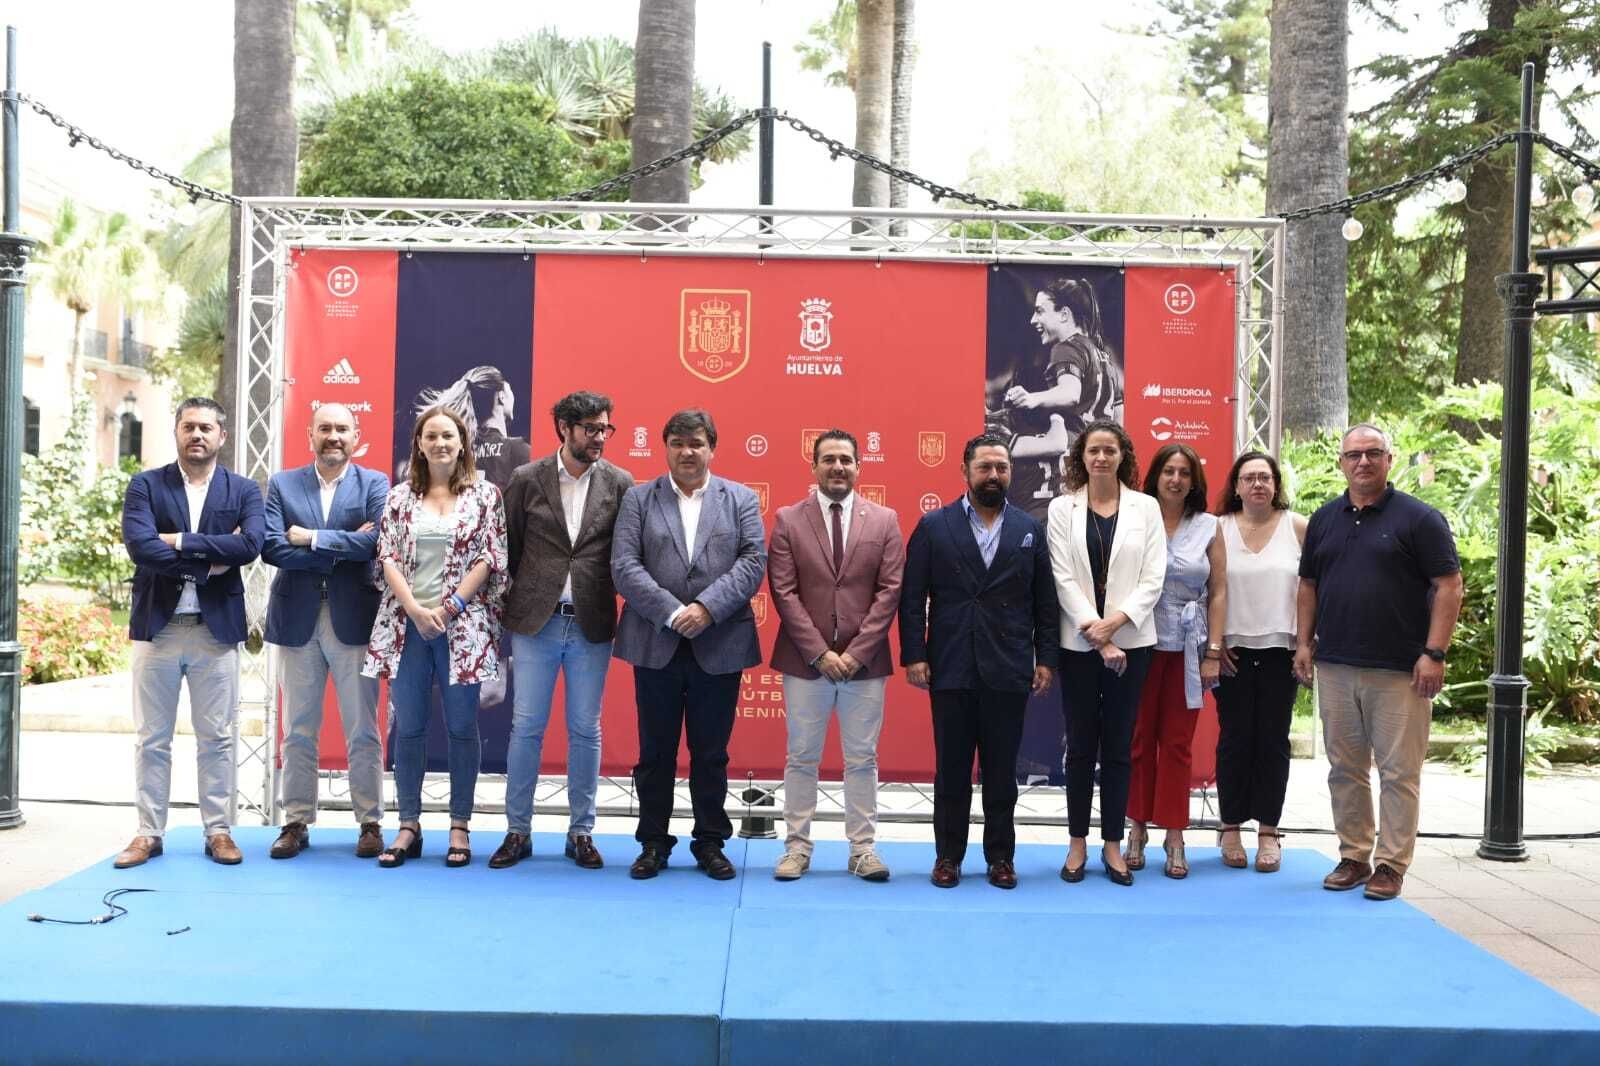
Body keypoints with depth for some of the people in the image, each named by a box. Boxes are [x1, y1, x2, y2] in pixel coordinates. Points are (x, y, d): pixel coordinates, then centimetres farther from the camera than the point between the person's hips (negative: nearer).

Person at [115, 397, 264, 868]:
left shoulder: (243, 491, 5)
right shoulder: (146, 486, 3)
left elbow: (251, 544, -14)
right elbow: (139, 546, -13)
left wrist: (180, 541, -15)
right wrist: (209, 561, -15)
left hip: (217, 629, 0)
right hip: (157, 626, 0)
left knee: (216, 738, 6)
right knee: (151, 738, 7)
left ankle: (217, 831, 15)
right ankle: (149, 833, 16)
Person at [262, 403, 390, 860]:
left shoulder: (374, 483, 3)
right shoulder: (282, 483, 7)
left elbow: (376, 541, -14)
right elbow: (272, 547, -7)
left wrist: (312, 538, -12)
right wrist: (344, 548, -12)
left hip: (353, 620, -2)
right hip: (297, 620, 2)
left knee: (363, 732, 4)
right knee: (298, 732, 9)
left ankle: (370, 823, 13)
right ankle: (296, 822, 18)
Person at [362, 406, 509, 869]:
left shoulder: (485, 494, 3)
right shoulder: (400, 495, 8)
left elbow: (491, 559, -2)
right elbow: (388, 557, 2)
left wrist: (450, 607, -10)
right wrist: (415, 609, -10)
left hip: (462, 626, -2)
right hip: (407, 623, 2)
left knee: (462, 727, 3)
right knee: (407, 728, 5)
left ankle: (460, 827, 11)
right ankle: (409, 826, 14)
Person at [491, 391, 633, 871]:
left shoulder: (619, 483, 2)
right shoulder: (527, 480, 1)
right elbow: (508, 549, 6)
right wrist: (509, 611, 6)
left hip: (591, 625, 1)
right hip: (534, 622, 0)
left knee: (585, 731, 7)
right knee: (526, 727, 4)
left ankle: (581, 832, 17)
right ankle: (518, 831, 15)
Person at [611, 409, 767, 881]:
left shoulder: (742, 500, 7)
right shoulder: (638, 499, 5)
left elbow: (753, 562, -4)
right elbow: (624, 566, -5)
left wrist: (707, 608, -17)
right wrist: (671, 613, -16)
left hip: (719, 647, 0)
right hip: (656, 644, 0)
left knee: (712, 754, 8)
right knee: (655, 753, 8)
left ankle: (710, 843, 21)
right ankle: (653, 843, 20)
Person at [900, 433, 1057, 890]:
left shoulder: (1030, 529, 7)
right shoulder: (933, 526, 2)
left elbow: (1044, 601, 8)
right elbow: (912, 597, 0)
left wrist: (1045, 658, 2)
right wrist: (914, 655, -6)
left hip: (1008, 671, 1)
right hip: (951, 669, -1)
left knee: (1001, 770, 8)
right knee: (951, 768, 7)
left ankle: (1000, 856, 19)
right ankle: (948, 855, 17)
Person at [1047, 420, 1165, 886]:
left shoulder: (1146, 507, 3)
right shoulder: (1063, 508, 2)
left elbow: (1153, 578, -2)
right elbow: (1063, 578, -5)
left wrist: (1116, 621, -15)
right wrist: (1097, 635, -12)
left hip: (1130, 641, 0)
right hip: (1078, 643, 0)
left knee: (1118, 746, 6)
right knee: (1080, 746, 6)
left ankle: (1112, 843, 15)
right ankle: (1078, 843, 16)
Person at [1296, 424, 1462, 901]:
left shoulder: (1418, 518, -4)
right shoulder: (1324, 519, 12)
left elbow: (1448, 586, -7)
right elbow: (1308, 585, 17)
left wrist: (1434, 653, -14)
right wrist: (1304, 642, 9)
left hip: (1399, 670, -5)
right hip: (1334, 666, 5)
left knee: (1399, 771, 0)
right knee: (1345, 769, 11)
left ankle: (1391, 864, 9)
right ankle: (1354, 857, 21)